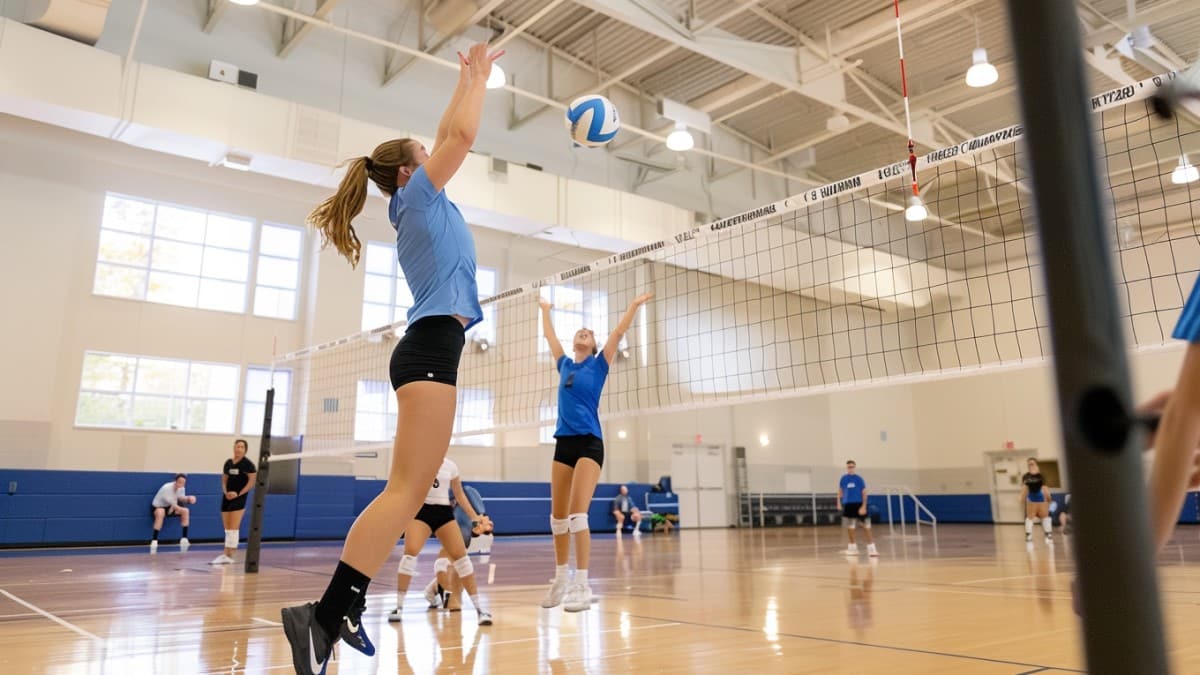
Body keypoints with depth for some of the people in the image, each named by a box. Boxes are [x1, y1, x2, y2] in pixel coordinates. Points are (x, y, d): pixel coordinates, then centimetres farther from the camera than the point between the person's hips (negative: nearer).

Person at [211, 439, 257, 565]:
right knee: (227, 529, 9)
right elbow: (224, 480, 14)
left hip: (239, 498, -6)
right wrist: (225, 492, -5)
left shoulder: (248, 464, -6)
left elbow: (252, 482, -9)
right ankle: (227, 554, 14)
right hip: (227, 497, 6)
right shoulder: (228, 463, 11)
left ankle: (228, 555, -8)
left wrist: (239, 494, -15)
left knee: (233, 528, -8)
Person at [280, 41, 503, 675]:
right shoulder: (415, 195, 4)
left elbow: (447, 136, 36)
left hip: (427, 349, 10)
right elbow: (462, 135, -2)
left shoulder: (416, 205, 25)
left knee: (409, 492, 6)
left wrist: (469, 80, 39)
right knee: (406, 491, -17)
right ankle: (324, 614, -21)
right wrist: (477, 77, 14)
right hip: (432, 346, -10)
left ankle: (342, 609, 8)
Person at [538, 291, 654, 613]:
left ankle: (582, 585, -12)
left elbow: (618, 333, 0)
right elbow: (549, 335, 27)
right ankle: (561, 579, 17)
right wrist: (545, 309, 39)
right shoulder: (565, 365, 16)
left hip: (589, 443, -5)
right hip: (563, 443, 5)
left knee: (578, 513, -15)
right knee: (558, 516, 6)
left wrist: (634, 305, 1)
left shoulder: (598, 364, 6)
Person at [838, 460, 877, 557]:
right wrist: (839, 503, 4)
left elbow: (864, 493, -3)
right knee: (850, 527, 8)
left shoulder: (859, 479, -3)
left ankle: (871, 548, -2)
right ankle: (853, 547, 22)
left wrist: (864, 506, -12)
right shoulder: (843, 479, 3)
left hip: (859, 504, -2)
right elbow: (840, 491, 13)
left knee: (866, 527, -6)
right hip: (848, 505, 2)